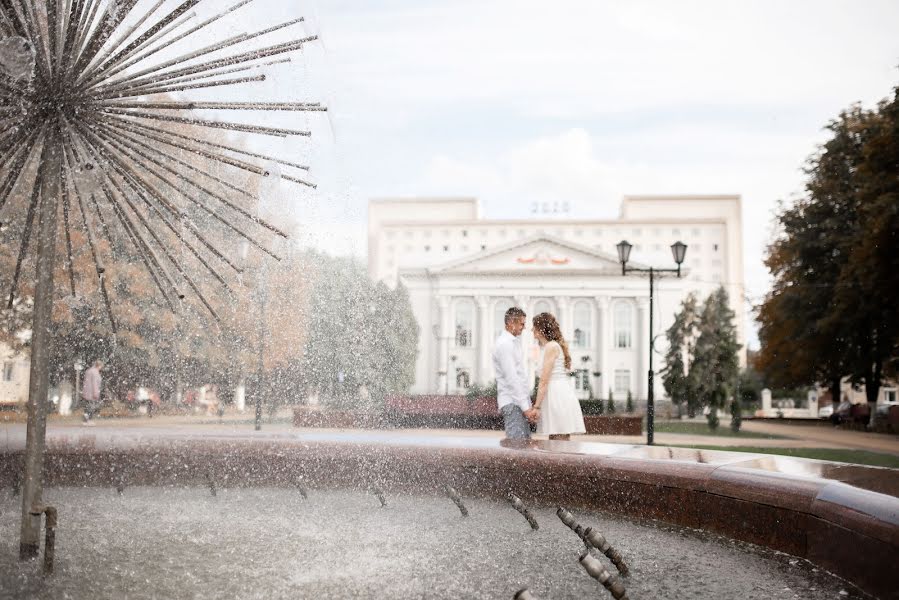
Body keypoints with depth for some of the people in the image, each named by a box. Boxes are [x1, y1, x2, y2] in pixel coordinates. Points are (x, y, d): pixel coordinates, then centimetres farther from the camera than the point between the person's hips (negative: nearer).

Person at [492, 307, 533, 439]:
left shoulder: (513, 342, 18)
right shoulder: (504, 344, -14)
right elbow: (511, 378, -19)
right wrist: (525, 406, -20)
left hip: (518, 401, 10)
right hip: (512, 402, -10)